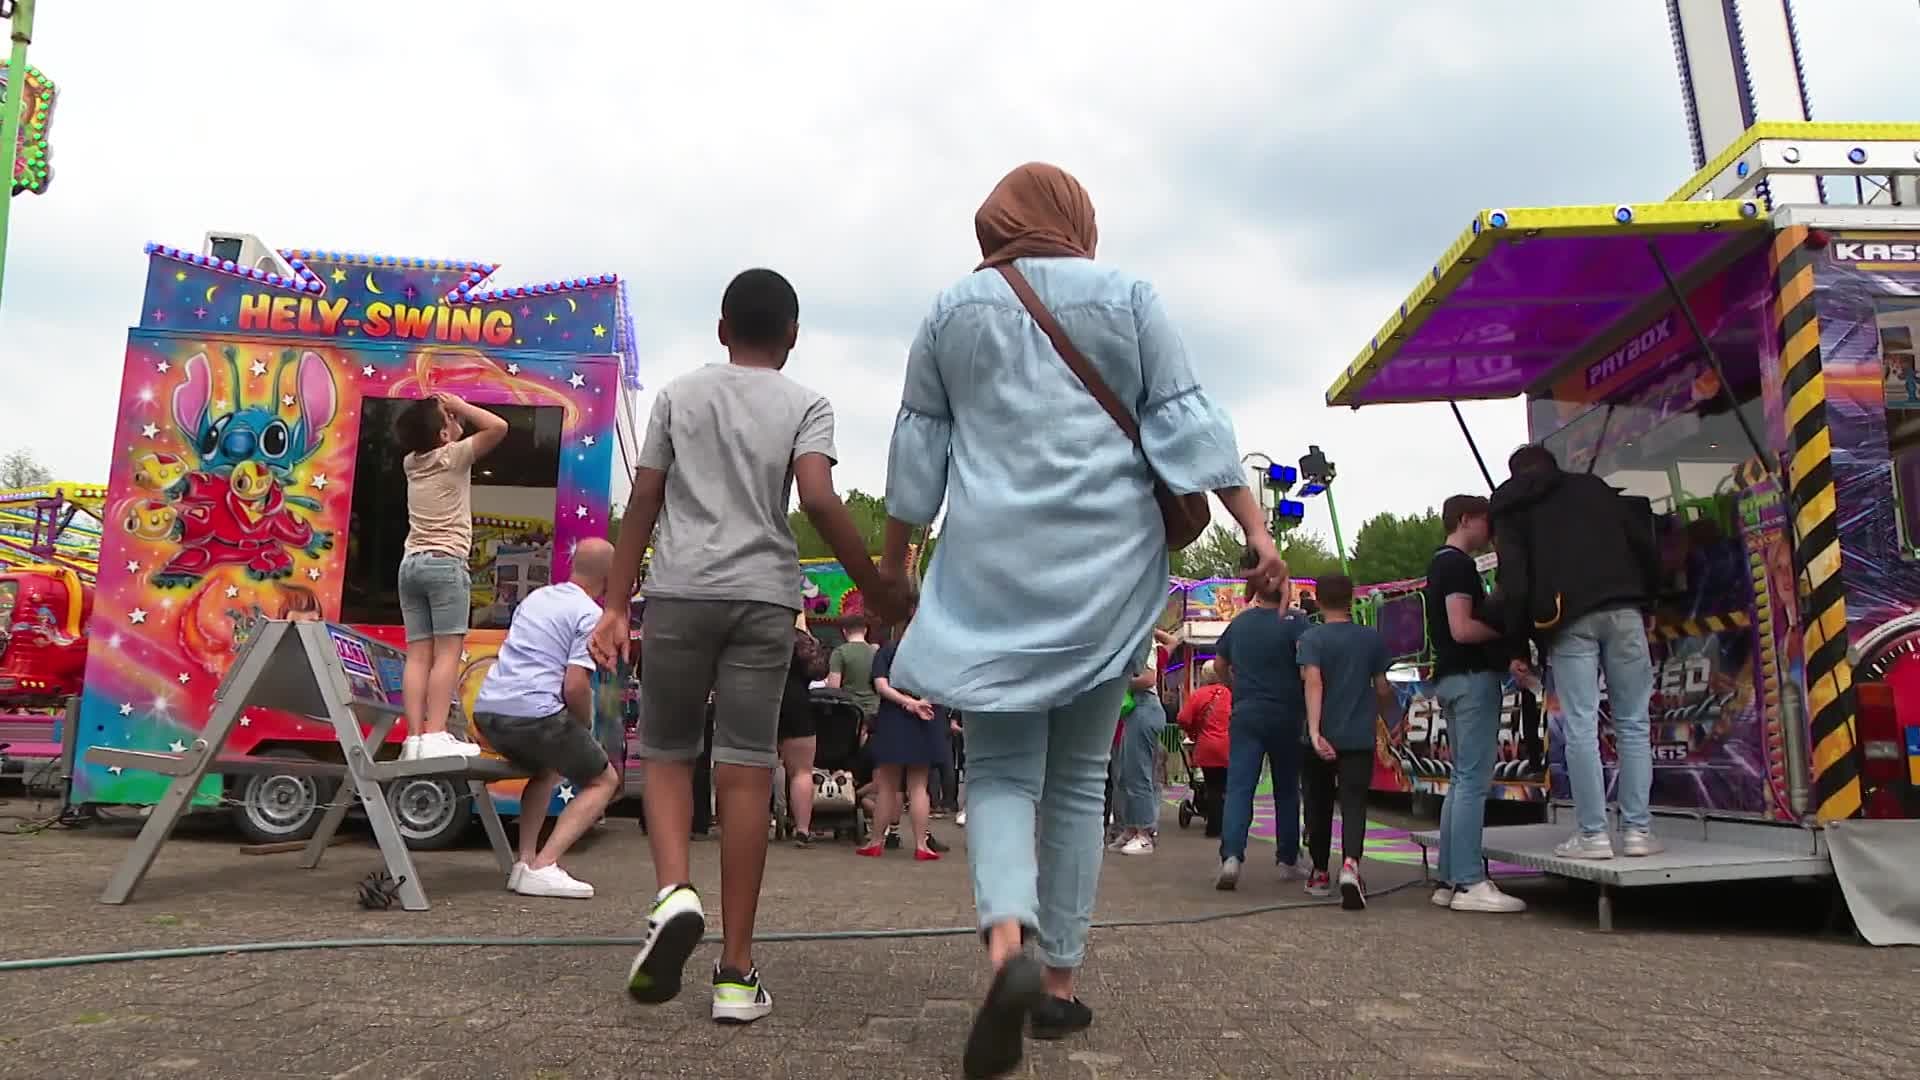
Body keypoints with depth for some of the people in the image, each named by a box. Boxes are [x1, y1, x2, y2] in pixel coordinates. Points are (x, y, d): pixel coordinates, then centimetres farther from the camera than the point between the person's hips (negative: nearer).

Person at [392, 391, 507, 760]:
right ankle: (435, 736, -16)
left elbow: (421, 437, 38)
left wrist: (434, 410, 24)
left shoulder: (411, 462, 15)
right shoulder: (452, 457, -4)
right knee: (448, 651, -9)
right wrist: (458, 404, 0)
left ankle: (414, 739, -6)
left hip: (411, 563, 7)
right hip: (444, 563, -7)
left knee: (418, 654, 0)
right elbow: (498, 427, -10)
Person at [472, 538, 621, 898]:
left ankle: (525, 861, 20)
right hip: (535, 713, -8)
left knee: (546, 769, 33)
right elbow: (575, 686, -16)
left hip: (487, 710, 8)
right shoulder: (590, 615, -5)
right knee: (603, 780, 10)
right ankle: (543, 866, -6)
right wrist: (586, 727, 4)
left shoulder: (537, 596, 20)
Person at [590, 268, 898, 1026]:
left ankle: (674, 891, -10)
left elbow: (642, 505, 8)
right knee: (745, 771, 1)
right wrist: (879, 595, -4)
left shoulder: (678, 394, 13)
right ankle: (736, 971, 4)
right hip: (763, 597, -1)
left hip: (679, 592, 1)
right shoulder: (806, 405, 8)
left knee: (667, 754, 15)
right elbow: (818, 500, -9)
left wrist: (616, 605, 10)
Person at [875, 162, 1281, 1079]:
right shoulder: (1127, 296, 6)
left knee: (999, 769, 5)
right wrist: (1254, 523, 0)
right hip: (1104, 563, 1)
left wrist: (893, 564, 19)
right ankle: (1060, 980, 18)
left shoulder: (952, 309, 9)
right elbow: (1186, 420, -1)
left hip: (994, 566, 0)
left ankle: (1007, 941, -21)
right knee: (1079, 777, 11)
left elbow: (916, 451, 11)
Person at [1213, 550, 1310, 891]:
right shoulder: (1295, 621, -6)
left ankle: (1231, 856, -22)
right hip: (1285, 715, -2)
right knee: (1287, 789, 13)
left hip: (1245, 714, 2)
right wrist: (1310, 710, -9)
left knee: (1238, 787, -5)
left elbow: (1220, 663, 19)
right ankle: (1288, 860, 22)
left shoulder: (1239, 622, 8)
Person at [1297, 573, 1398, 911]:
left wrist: (1314, 731, -27)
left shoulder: (1311, 637, -5)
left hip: (1322, 738, -1)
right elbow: (1382, 689, 10)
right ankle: (1350, 864, -29)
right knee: (1354, 805, -3)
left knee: (1319, 807, 14)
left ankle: (1320, 873, 26)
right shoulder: (1373, 638, 4)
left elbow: (1313, 682, -19)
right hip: (1360, 738, 1)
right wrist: (1388, 718, 30)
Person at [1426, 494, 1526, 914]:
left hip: (1453, 678, 10)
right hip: (1473, 677, -10)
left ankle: (1449, 880, 12)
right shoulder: (1459, 565, -11)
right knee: (1474, 780, -10)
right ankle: (1469, 883, -9)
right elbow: (1462, 629, -20)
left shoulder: (1441, 564, 20)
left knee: (1461, 780, 11)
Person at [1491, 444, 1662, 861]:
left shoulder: (1512, 510, 13)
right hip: (1622, 611, 2)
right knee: (1633, 723, 6)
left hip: (1567, 621, -2)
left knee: (1581, 728, -1)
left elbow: (1514, 581, 1)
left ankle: (1593, 833, -1)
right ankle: (1637, 829, 5)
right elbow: (1644, 544, 12)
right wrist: (1648, 602, 19)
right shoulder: (1593, 486, 21)